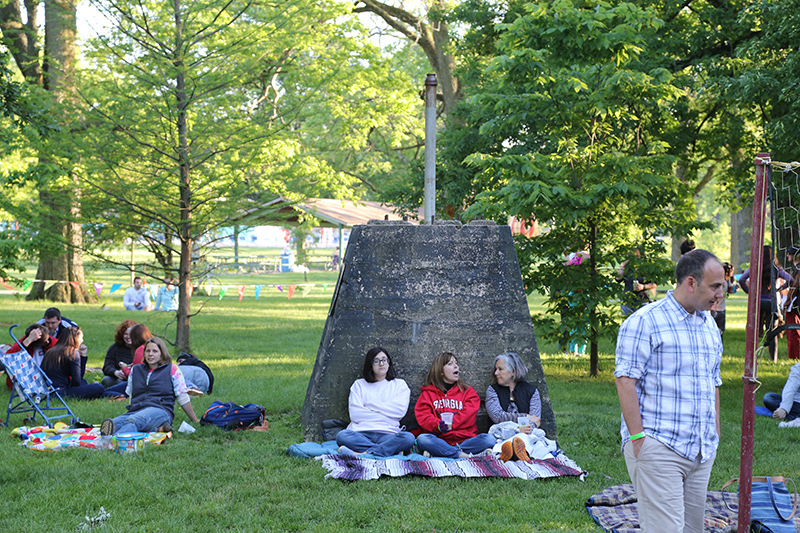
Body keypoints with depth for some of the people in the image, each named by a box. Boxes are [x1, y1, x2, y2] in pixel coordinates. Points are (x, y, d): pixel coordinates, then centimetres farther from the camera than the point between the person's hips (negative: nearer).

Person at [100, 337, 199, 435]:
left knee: (133, 420, -42)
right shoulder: (136, 370, 26)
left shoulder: (172, 369, 13)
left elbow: (182, 398, 14)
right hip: (135, 411, 5)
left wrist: (195, 421, 15)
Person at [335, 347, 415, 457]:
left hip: (387, 434, 0)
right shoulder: (359, 384, 20)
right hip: (361, 433, 0)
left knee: (408, 438, -33)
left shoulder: (399, 384, 20)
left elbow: (400, 410, 2)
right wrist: (386, 417, 2)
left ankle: (365, 453, -42)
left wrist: (371, 404, 5)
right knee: (341, 436, -34)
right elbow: (354, 414, 4)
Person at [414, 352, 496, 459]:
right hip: (439, 441, -1)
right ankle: (463, 455, -35)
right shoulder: (428, 392, 17)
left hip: (464, 439, 2)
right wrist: (438, 425, -21)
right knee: (422, 439, -33)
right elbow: (423, 416, 1)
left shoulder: (468, 391, 20)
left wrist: (448, 425, -14)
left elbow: (467, 415, 3)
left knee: (489, 439, -27)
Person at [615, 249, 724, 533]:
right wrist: (637, 437, -16)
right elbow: (625, 381, -12)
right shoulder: (645, 322, -8)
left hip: (702, 452, 8)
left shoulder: (710, 325, 17)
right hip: (658, 448, -7)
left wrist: (715, 435, 18)